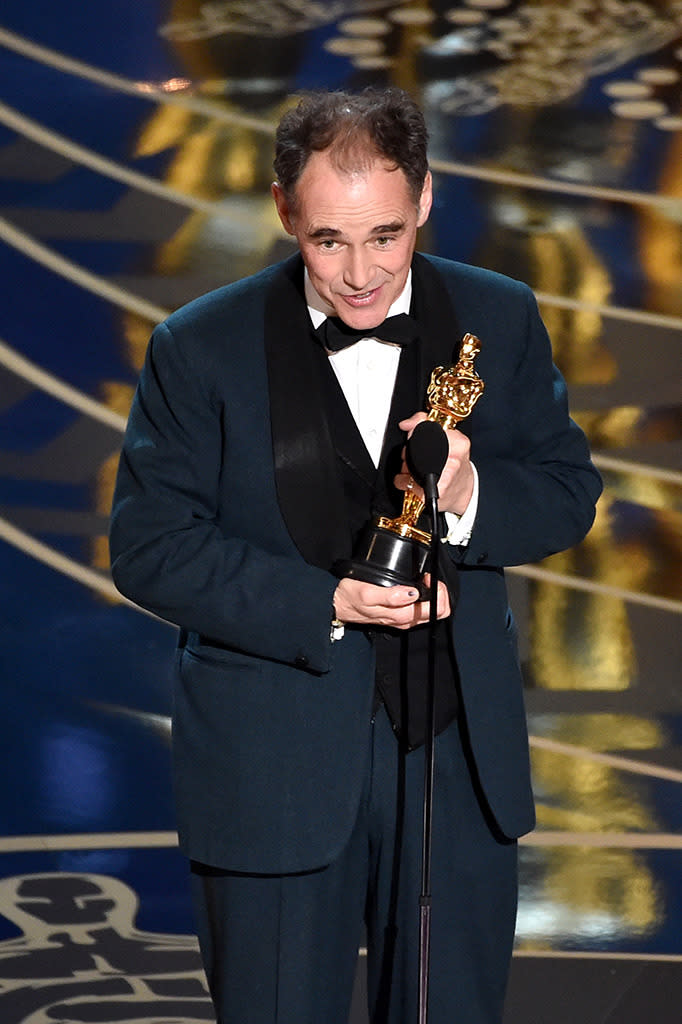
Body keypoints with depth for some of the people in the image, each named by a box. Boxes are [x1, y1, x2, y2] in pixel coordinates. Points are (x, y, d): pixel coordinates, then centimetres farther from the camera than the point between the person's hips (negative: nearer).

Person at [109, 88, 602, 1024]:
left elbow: (569, 492, 4)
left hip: (457, 757, 3)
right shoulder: (202, 350, -8)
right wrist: (324, 605, -21)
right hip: (272, 770, -2)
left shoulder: (500, 321, 0)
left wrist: (471, 495, -19)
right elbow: (148, 545, -9)